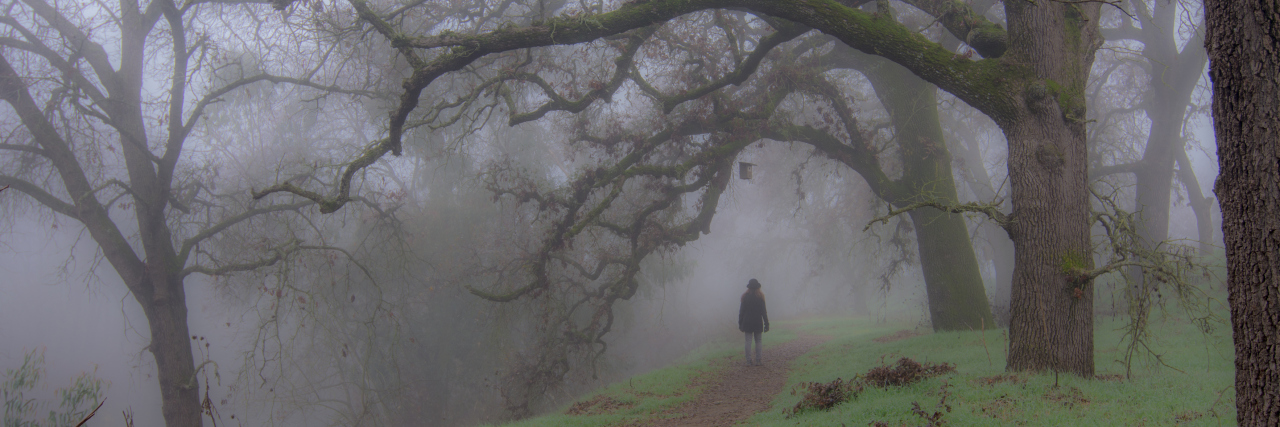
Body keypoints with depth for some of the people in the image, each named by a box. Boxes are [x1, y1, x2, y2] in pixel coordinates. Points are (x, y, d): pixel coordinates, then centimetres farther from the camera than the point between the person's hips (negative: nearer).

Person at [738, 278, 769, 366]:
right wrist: (766, 324, 0)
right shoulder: (760, 297, -5)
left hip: (747, 322, 1)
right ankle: (758, 360, 8)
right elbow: (763, 312, -5)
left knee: (748, 341, 2)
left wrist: (740, 323, 8)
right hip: (758, 322, -1)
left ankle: (748, 361, -1)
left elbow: (742, 311, 1)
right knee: (758, 341, 8)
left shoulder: (745, 296, -1)